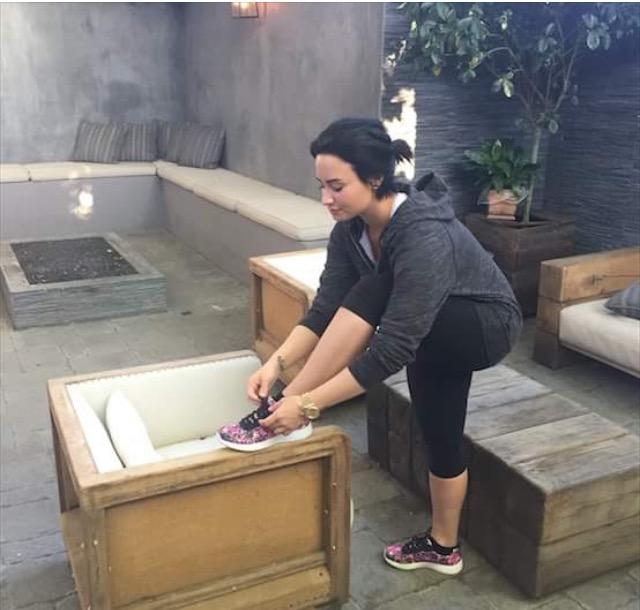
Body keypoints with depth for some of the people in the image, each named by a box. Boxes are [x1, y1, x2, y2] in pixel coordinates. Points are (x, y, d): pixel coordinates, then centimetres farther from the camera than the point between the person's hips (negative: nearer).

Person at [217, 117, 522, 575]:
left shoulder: (424, 236, -38)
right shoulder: (352, 226, -14)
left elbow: (393, 348, -39)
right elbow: (327, 310, -13)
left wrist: (308, 404, -37)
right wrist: (278, 361, -29)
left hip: (487, 326, -8)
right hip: (436, 330, 8)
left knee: (372, 293, -31)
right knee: (440, 433, 13)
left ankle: (285, 416, -25)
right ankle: (443, 547, 35)